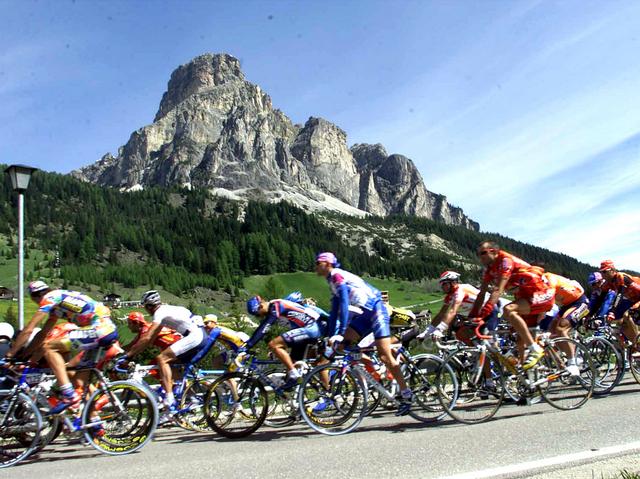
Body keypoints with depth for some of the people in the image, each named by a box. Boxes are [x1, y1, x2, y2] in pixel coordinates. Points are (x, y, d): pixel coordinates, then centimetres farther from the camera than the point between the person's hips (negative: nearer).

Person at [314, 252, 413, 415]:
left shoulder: (337, 275, -12)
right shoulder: (332, 281, 17)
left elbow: (344, 303, -23)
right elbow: (334, 311, 19)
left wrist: (340, 333, -27)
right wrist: (330, 336, 17)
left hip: (376, 309, -10)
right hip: (367, 313, 10)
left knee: (385, 356, -10)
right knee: (342, 343, 0)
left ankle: (406, 394, -3)